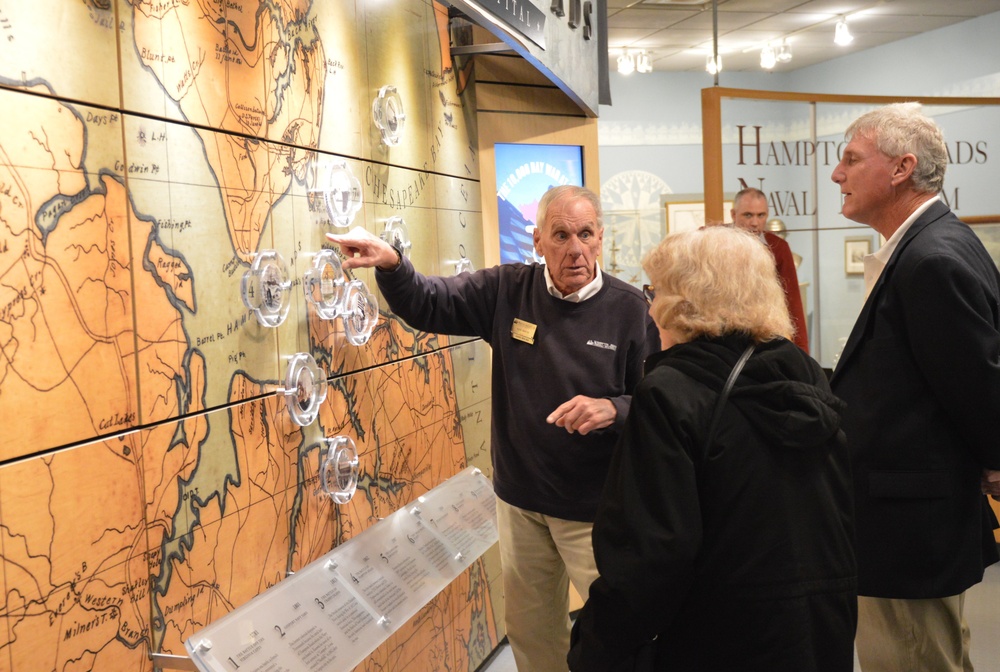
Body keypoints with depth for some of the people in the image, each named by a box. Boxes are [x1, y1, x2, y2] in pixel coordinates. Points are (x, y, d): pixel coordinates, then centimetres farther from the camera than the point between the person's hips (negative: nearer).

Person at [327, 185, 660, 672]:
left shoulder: (631, 310, -13)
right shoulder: (508, 290, -4)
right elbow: (426, 306, 0)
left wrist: (613, 409, -30)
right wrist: (390, 264, -19)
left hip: (595, 509, -3)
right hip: (519, 501, 4)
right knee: (529, 629, 22)